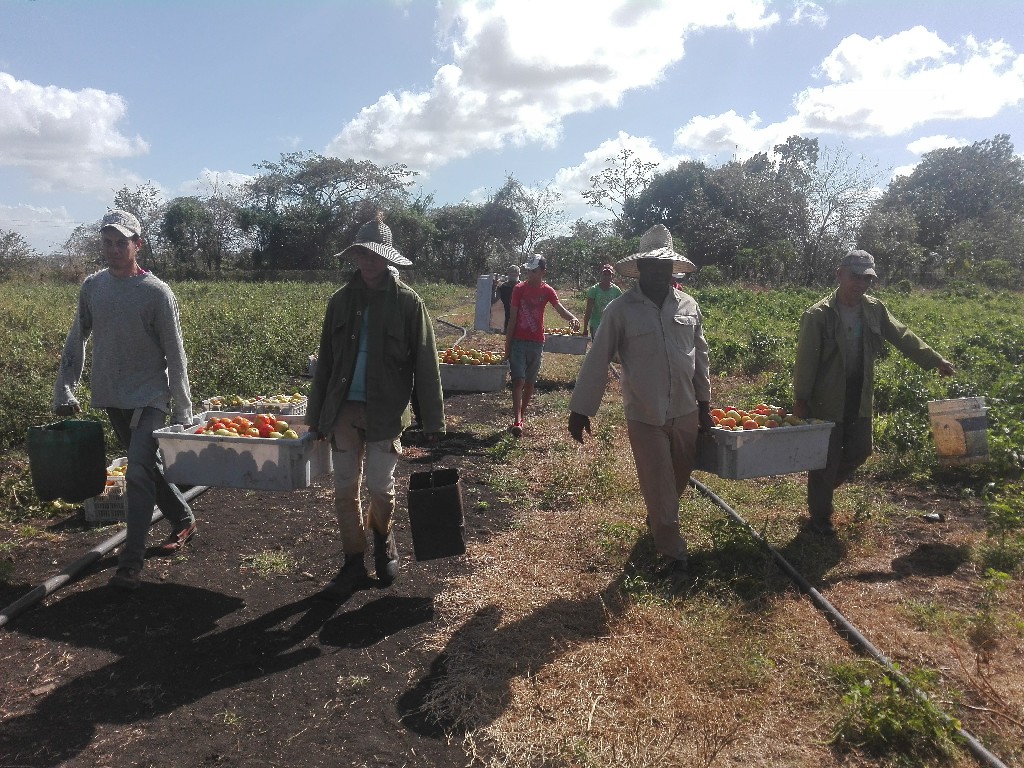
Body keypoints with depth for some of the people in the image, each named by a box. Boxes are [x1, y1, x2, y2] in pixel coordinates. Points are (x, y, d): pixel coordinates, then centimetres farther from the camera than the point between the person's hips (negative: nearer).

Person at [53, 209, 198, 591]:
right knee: (146, 466, 16)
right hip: (111, 395, 6)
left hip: (150, 395, -5)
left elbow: (175, 355, -10)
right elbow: (76, 340, 11)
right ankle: (183, 520, 36)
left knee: (139, 472, -12)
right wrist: (64, 389, 6)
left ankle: (130, 563, -6)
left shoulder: (157, 292, -12)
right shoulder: (92, 286, 2)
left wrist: (183, 411, -10)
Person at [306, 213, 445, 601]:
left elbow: (425, 365, -5)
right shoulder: (341, 300, 5)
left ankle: (383, 539, 35)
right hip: (344, 409, 3)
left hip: (385, 410, -3)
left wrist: (433, 420, -7)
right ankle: (353, 564, 24)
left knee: (381, 487, 3)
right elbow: (325, 361, 10)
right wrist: (317, 415, 10)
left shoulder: (407, 301, -6)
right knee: (345, 489, 8)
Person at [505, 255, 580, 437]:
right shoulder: (519, 289, -2)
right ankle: (517, 421, -17)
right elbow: (512, 318, -2)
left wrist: (572, 318, -38)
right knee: (518, 380, -11)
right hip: (518, 341, -2)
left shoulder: (547, 291, 2)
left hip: (536, 343, 2)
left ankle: (521, 416, 23)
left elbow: (560, 309, -15)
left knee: (530, 382, 9)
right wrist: (507, 345, -4)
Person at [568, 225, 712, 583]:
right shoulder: (621, 310, -10)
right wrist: (580, 410, -9)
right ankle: (673, 554, 19)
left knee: (679, 479, 19)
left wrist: (705, 403, 13)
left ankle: (657, 521, 48)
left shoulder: (688, 306, 3)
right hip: (645, 416, -4)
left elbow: (700, 356, 11)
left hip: (686, 412, 5)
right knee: (658, 487, 3)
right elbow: (597, 361, -9)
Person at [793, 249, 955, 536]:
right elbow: (806, 360, -15)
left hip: (859, 399, 6)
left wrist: (936, 361, -3)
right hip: (826, 401, -6)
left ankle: (823, 488, 40)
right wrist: (800, 399, -14)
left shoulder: (875, 310, 1)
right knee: (825, 460, 3)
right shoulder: (818, 315, -16)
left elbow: (903, 337, 6)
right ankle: (820, 517, 18)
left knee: (859, 451, 16)